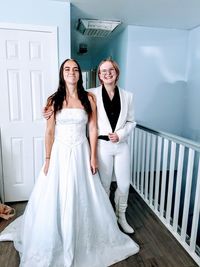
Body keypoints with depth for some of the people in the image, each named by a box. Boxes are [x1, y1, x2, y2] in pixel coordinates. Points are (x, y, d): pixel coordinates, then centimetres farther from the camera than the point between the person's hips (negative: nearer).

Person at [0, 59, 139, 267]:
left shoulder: (88, 98, 0)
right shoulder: (54, 100, -1)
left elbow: (93, 129, -1)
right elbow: (49, 132, -1)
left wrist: (93, 156, -4)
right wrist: (48, 159, -3)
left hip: (81, 153, 1)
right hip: (60, 153, 0)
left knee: (83, 198, 11)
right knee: (55, 199, 9)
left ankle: (84, 241, 38)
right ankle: (54, 244, 36)